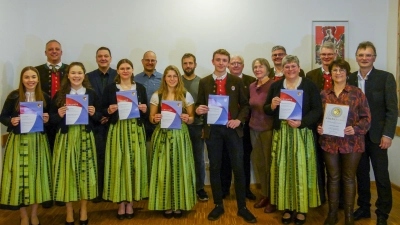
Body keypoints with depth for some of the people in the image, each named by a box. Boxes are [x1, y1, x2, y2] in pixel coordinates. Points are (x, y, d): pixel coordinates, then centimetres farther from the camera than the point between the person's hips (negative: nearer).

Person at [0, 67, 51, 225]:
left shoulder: (45, 97, 3)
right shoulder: (14, 96, -3)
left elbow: (49, 117, 12)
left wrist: (47, 120, -10)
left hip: (38, 141, 2)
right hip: (18, 141, -2)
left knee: (36, 174, 7)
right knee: (19, 174, 2)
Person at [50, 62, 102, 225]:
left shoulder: (91, 94, 5)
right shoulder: (59, 94, 3)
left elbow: (99, 117, 8)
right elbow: (51, 118, 4)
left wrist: (93, 113, -13)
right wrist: (59, 115, -16)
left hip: (85, 137, 1)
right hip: (65, 137, 0)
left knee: (85, 170, 5)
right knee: (67, 171, 3)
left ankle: (84, 209, 24)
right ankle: (69, 211, 20)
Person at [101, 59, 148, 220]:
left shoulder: (140, 88, 8)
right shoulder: (110, 88, 4)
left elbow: (145, 112, 11)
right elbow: (103, 110, 5)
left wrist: (144, 110, -10)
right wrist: (109, 110, -15)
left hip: (136, 130, 1)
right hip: (117, 130, -1)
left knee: (134, 164, 2)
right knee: (118, 164, 0)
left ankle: (130, 202, 16)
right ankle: (121, 203, 13)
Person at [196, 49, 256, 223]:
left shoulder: (237, 81, 5)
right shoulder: (204, 82, 6)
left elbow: (245, 105, 5)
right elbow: (199, 105, 8)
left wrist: (239, 120, -12)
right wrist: (198, 110, -15)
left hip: (232, 129, -1)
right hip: (212, 130, 1)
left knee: (238, 168, 2)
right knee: (214, 168, 7)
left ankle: (242, 207, 14)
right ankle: (218, 206, 21)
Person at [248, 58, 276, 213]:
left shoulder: (274, 85, -9)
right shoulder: (252, 86, 10)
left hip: (269, 128, -6)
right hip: (254, 128, 6)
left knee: (270, 163, 3)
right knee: (258, 162, 12)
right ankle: (265, 195, 27)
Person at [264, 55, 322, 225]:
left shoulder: (309, 85, -1)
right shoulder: (275, 86, 8)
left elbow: (317, 110, -6)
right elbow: (266, 109, 8)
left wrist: (301, 122, -19)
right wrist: (272, 106, -14)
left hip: (302, 133, -2)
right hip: (281, 133, 3)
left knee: (301, 169, 1)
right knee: (283, 169, 5)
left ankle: (302, 208, 15)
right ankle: (287, 207, 17)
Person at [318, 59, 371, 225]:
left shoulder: (357, 93, -1)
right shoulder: (324, 94, 6)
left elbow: (366, 117, -2)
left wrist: (356, 129, -18)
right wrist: (319, 127, -8)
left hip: (352, 142, -2)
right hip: (329, 142, 2)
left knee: (349, 178, 8)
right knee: (333, 177, 10)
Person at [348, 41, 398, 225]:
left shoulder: (386, 77, -5)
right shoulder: (351, 78, 5)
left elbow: (392, 109, -8)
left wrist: (388, 134, -13)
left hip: (377, 135, -3)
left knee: (381, 176, 4)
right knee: (361, 173, 13)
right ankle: (363, 207, 27)